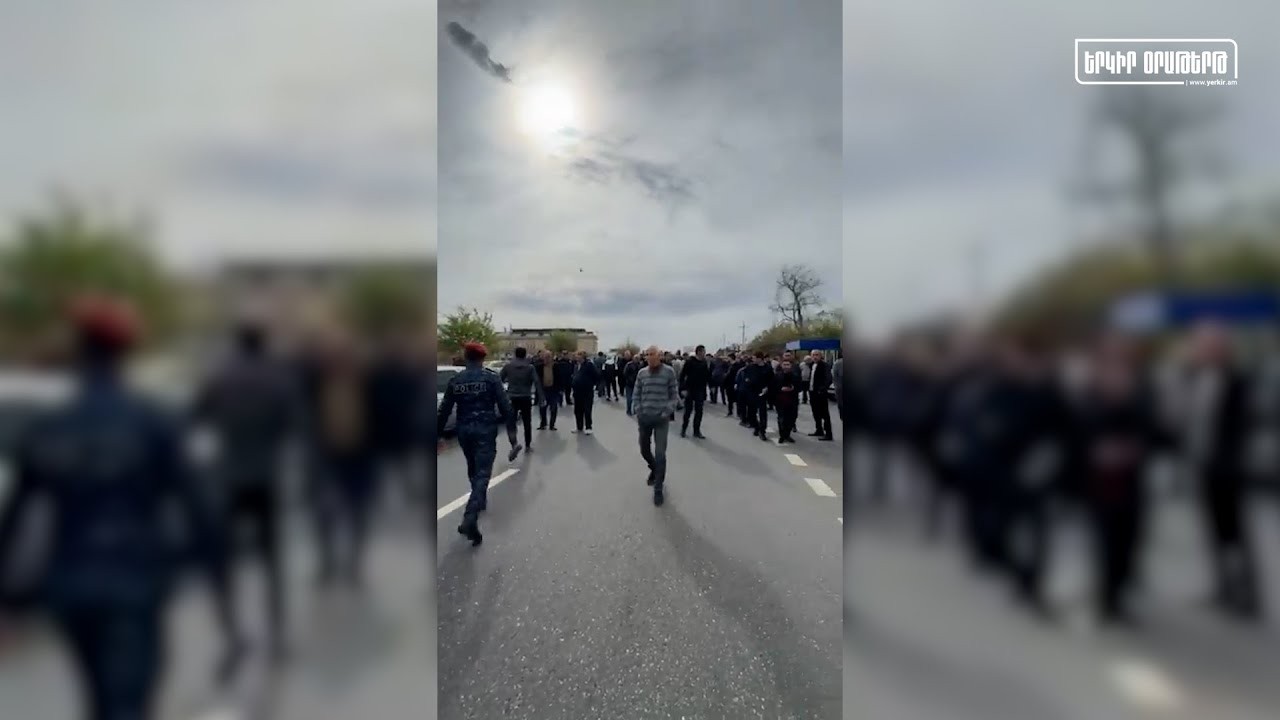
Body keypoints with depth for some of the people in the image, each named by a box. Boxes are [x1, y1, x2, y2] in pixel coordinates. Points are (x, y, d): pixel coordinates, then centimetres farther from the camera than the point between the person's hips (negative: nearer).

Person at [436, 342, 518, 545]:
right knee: (482, 473, -8)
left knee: (473, 469, 25)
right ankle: (470, 518, -25)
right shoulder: (491, 378, -5)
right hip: (485, 430, -4)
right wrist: (512, 433, -6)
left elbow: (444, 411, 6)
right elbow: (505, 407, -10)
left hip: (464, 431, 4)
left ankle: (479, 501, 45)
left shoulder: (455, 380, 5)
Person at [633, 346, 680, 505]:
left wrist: (667, 412, -11)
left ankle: (658, 489, 5)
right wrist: (637, 412, -1)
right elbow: (636, 394, 9)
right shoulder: (642, 373, 2)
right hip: (644, 417, 4)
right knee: (644, 450, 15)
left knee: (660, 454, -6)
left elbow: (674, 394, -2)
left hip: (662, 419, -3)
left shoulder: (668, 371, -6)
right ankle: (654, 470, 47)